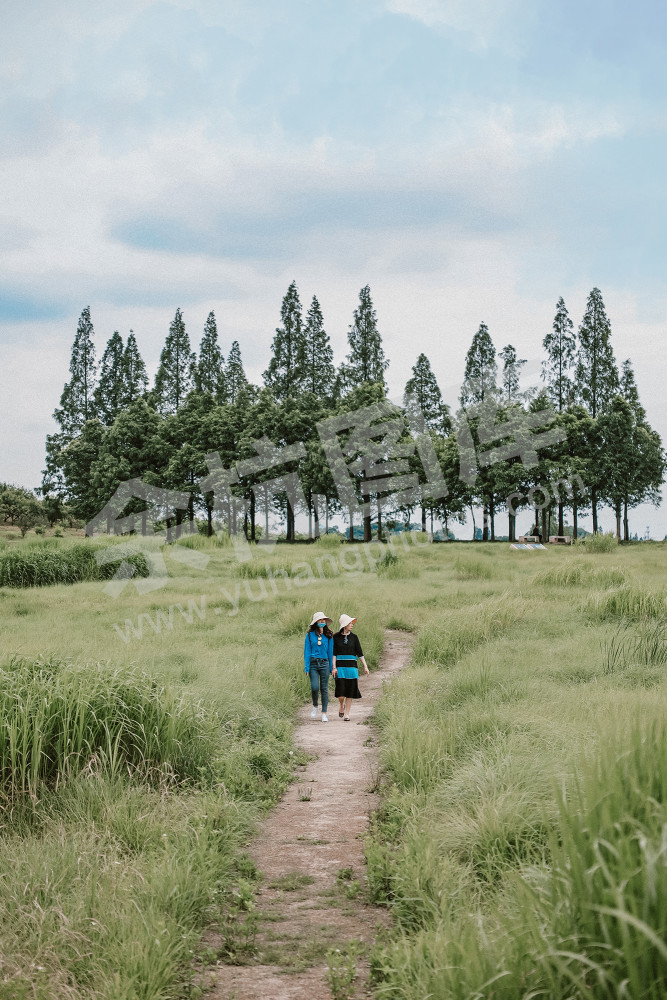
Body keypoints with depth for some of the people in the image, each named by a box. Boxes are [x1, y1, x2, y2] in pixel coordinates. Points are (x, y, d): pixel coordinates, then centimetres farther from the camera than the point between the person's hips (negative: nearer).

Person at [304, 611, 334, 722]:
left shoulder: (328, 636, 6)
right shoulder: (310, 635, 2)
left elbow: (331, 651, 9)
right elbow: (307, 651, 2)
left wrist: (332, 667, 6)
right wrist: (307, 667, -5)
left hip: (324, 663, 1)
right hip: (313, 663, -1)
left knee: (324, 688, 1)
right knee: (314, 687, -12)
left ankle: (324, 713, 7)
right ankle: (315, 707, 15)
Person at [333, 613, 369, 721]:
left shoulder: (354, 637, 6)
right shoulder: (336, 637, 2)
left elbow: (360, 653, 8)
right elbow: (334, 653, 1)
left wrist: (365, 666, 2)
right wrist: (334, 667, -9)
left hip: (352, 667, 2)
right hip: (340, 667, -2)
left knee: (350, 692, -1)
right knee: (340, 693, -8)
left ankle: (347, 714, 9)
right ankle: (342, 706, 24)